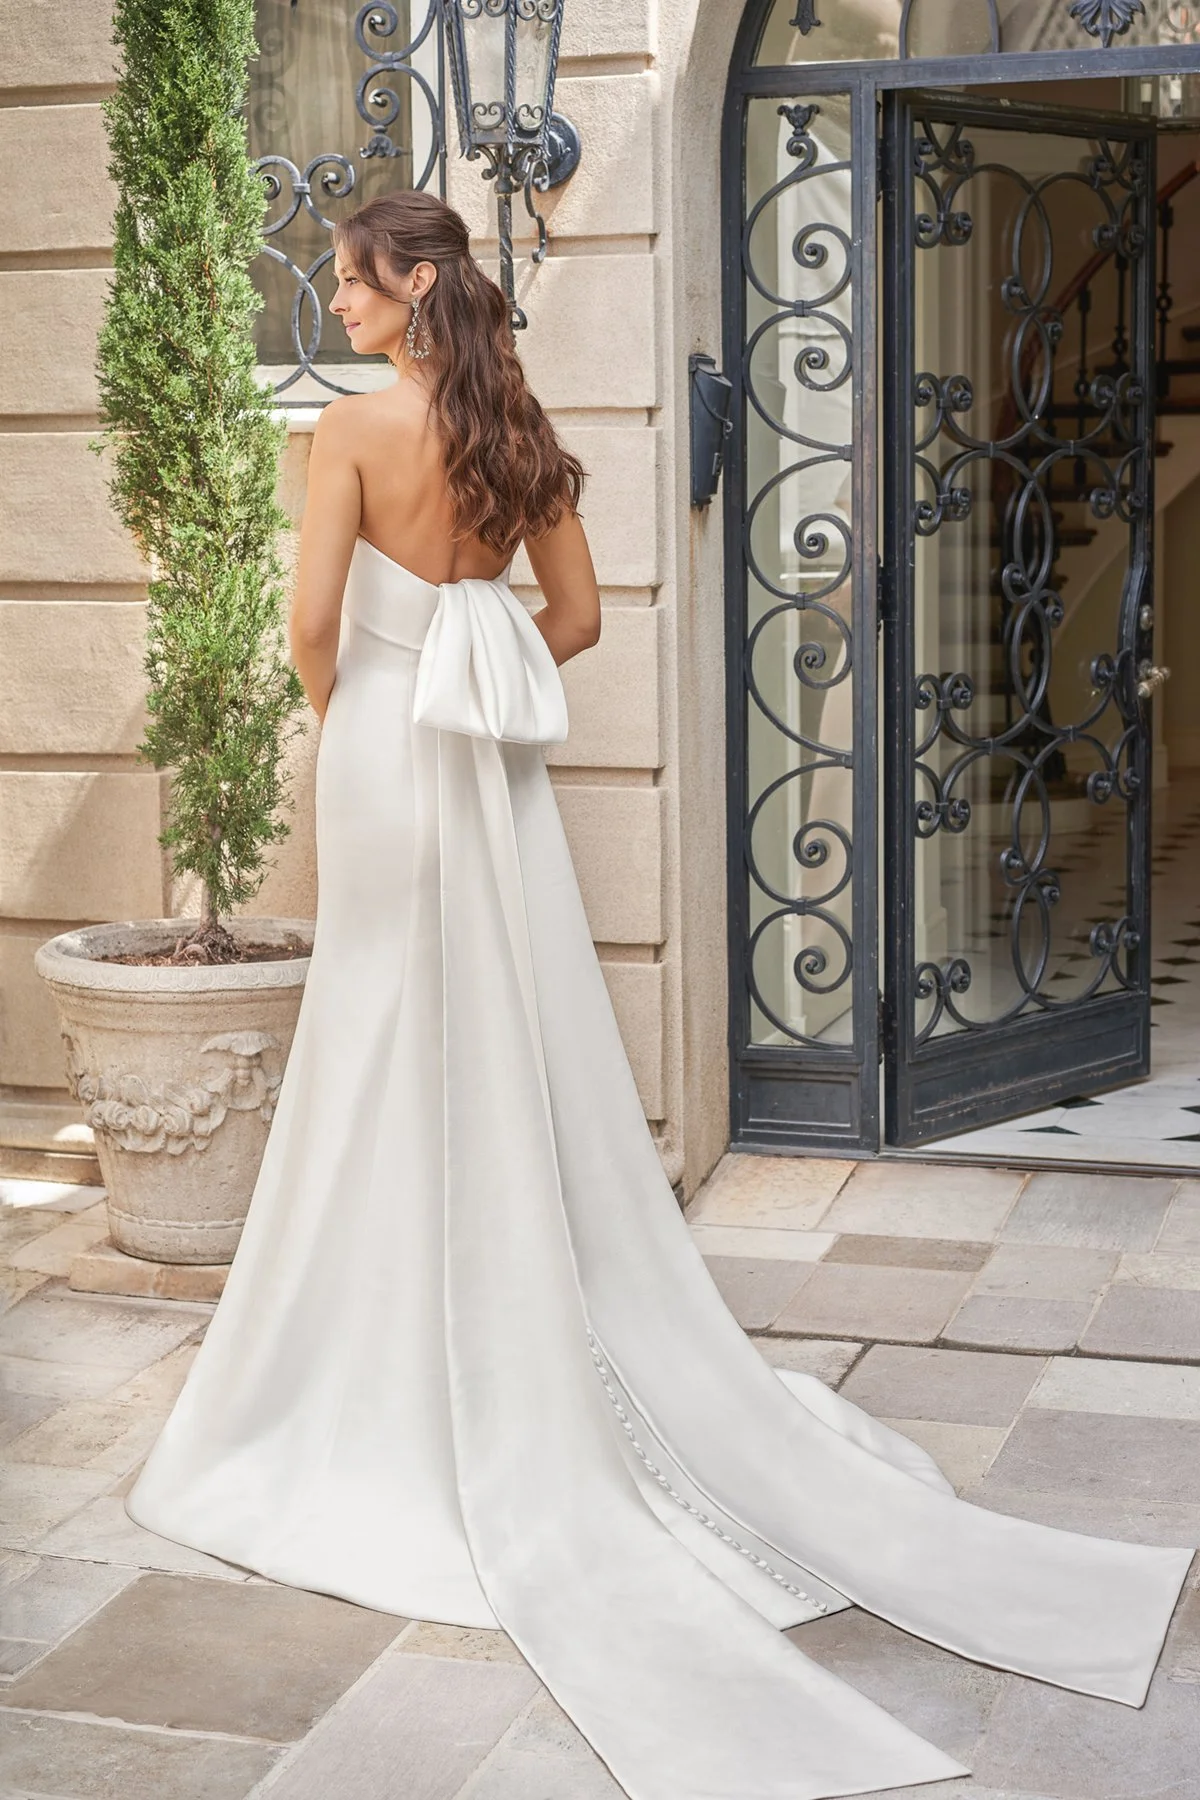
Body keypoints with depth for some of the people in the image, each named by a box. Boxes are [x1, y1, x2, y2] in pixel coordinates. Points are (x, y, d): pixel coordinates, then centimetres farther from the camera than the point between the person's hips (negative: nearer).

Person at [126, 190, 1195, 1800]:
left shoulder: (357, 428, -11)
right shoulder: (525, 431, 6)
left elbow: (314, 622, -15)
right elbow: (574, 617, 10)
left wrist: (345, 712, 4)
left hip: (383, 748, -5)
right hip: (498, 765, 5)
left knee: (402, 1054, 2)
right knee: (523, 1041, 11)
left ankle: (417, 1391, 11)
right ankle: (558, 1355, 18)